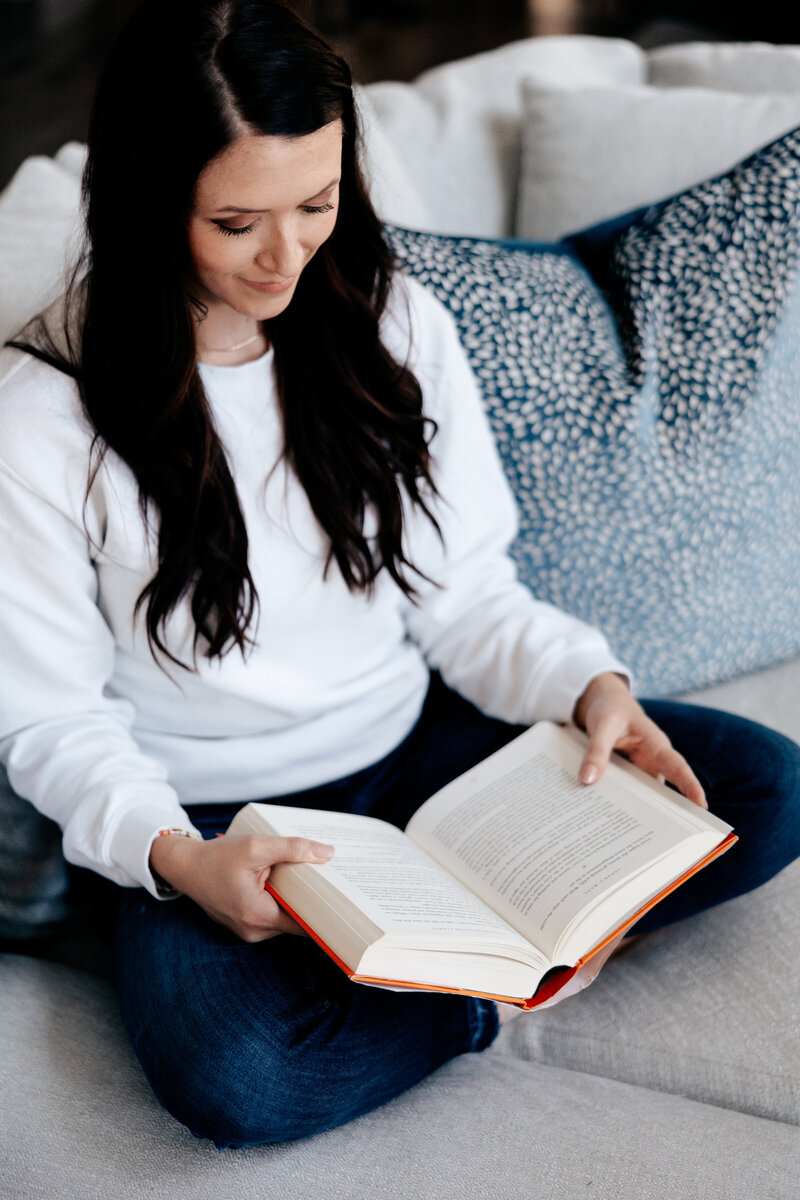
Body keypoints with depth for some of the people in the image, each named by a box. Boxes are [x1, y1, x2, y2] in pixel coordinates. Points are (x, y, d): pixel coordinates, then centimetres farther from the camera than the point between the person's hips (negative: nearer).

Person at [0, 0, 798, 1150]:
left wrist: (590, 685, -16)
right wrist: (174, 858, -28)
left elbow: (464, 592, 3)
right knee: (235, 1079, -34)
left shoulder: (395, 324, -3)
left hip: (411, 747, 4)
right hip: (213, 811, -3)